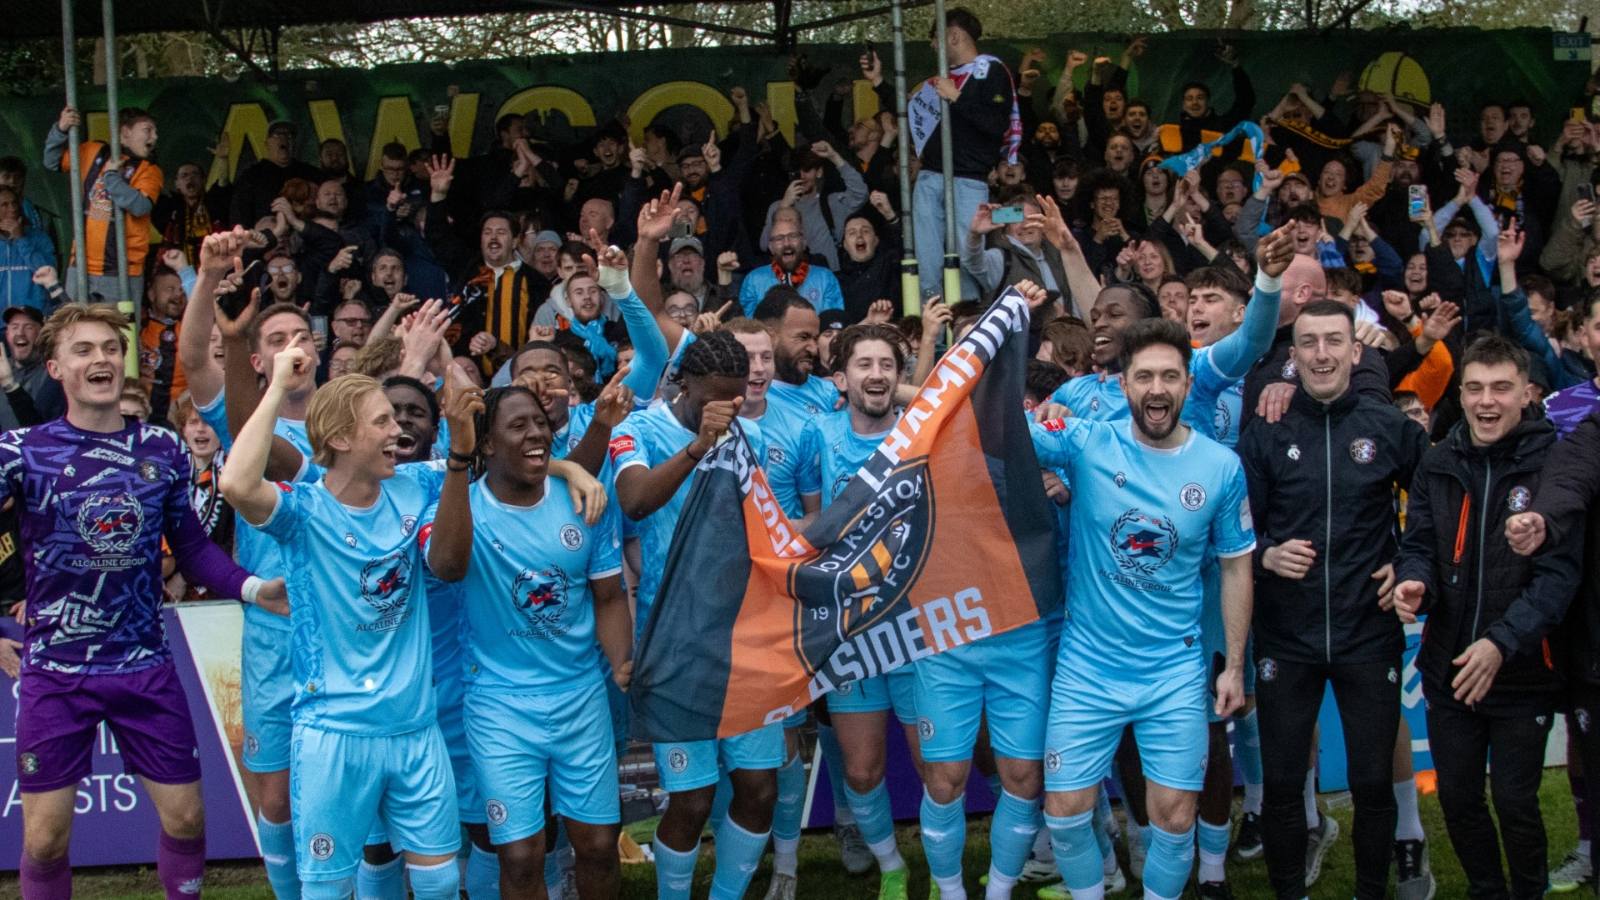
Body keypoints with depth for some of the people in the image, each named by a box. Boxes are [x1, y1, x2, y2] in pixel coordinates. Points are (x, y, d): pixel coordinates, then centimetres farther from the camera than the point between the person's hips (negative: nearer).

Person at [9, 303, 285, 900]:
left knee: (186, 816, 7)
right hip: (55, 672, -2)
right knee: (46, 836, 2)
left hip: (147, 666, 2)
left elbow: (190, 544, 7)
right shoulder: (23, 450, -6)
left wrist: (251, 588, -7)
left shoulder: (164, 449, 2)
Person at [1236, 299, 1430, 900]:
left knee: (1373, 781, 6)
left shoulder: (1390, 427, 1)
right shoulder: (1266, 432, 1)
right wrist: (1265, 556, -15)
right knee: (1282, 782, 5)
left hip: (1369, 632, 0)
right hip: (1286, 636, 0)